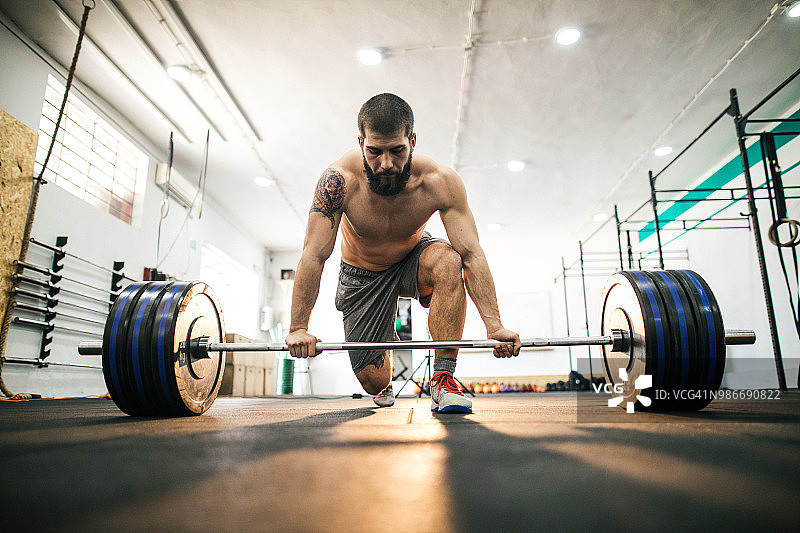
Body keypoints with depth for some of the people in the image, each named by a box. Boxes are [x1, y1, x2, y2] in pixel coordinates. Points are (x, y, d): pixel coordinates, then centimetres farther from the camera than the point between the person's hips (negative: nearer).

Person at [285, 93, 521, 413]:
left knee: (448, 261, -37)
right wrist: (298, 328, -32)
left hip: (413, 261, 0)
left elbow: (472, 254, -30)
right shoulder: (339, 180, -30)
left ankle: (442, 381, -25)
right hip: (362, 277, 0)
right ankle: (385, 389, 42)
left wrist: (494, 326, -39)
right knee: (373, 381, 0)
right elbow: (314, 255, -29)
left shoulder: (440, 182, -28)